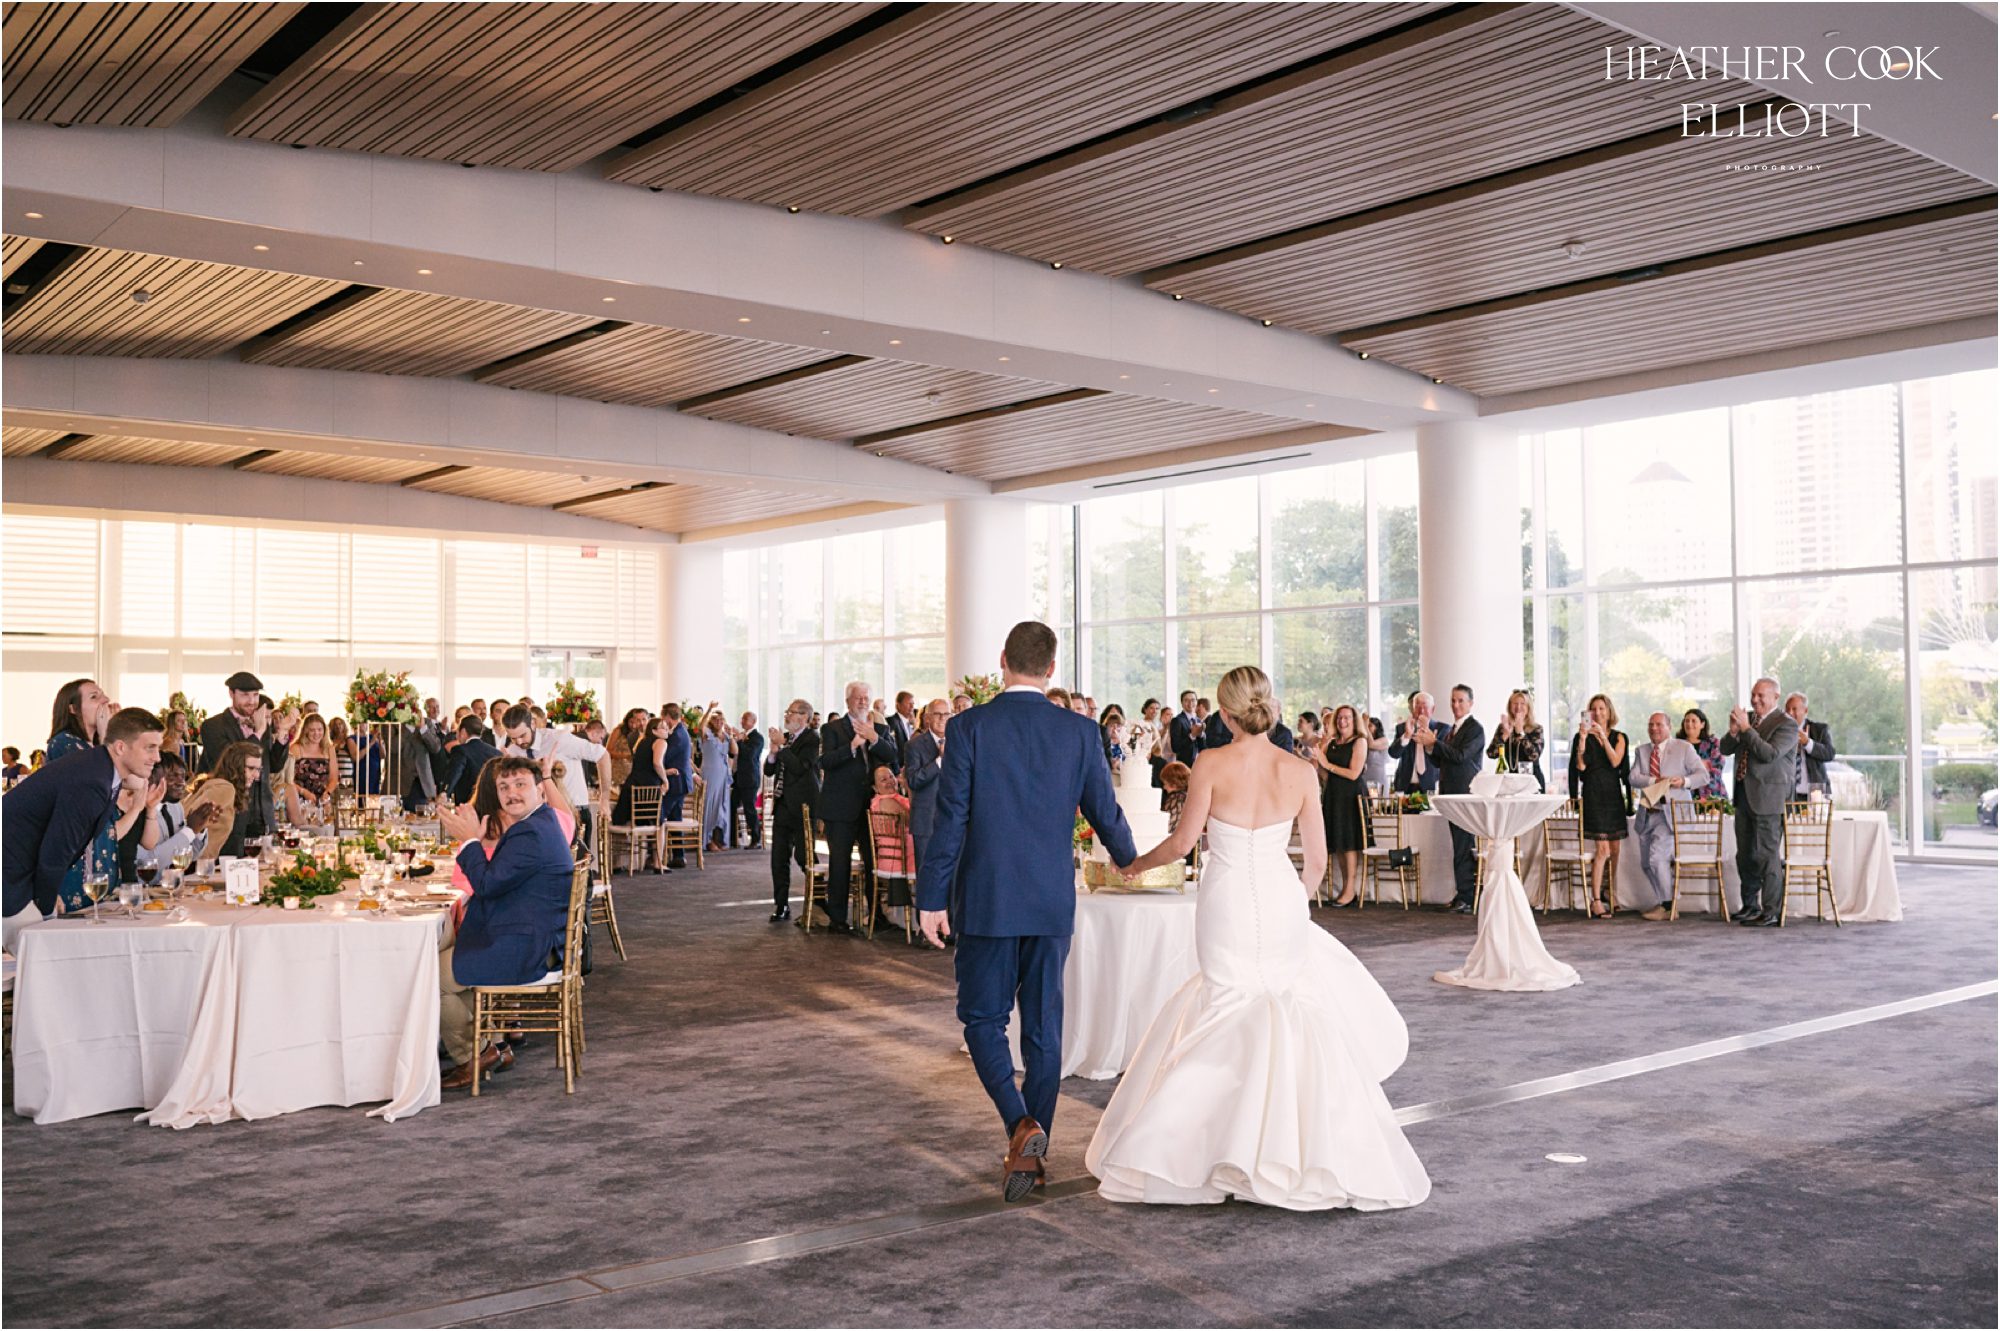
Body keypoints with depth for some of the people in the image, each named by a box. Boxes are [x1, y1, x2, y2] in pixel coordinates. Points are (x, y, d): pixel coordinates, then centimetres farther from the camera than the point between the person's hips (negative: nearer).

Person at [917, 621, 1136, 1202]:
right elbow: (1105, 812, 7)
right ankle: (1034, 1149, 17)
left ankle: (1020, 1124, -10)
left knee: (982, 1018, 9)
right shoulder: (1079, 731, -1)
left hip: (987, 902, -2)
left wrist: (931, 899, -3)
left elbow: (950, 820, -9)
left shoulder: (968, 727, -8)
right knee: (1044, 1026, 11)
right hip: (1053, 903, 3)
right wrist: (1128, 859, 28)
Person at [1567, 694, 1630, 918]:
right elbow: (1580, 766, -8)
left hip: (1614, 794, 4)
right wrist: (1583, 739, -15)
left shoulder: (1619, 737, 10)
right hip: (1593, 794, -4)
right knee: (1602, 849, -14)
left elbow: (1616, 761, -6)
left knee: (1614, 850, 8)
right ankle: (1596, 901, -13)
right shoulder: (1582, 737, 4)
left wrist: (1603, 736, -12)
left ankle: (1610, 896, 23)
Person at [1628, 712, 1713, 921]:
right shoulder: (1641, 751, 13)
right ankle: (1663, 901, 26)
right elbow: (1633, 777, -1)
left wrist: (1684, 781, -20)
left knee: (1657, 856, -17)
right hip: (1647, 814, 5)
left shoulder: (1684, 748, 2)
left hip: (1672, 813, -5)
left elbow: (1703, 775, -2)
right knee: (1646, 863, 9)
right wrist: (1655, 781, -18)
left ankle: (1668, 906, -6)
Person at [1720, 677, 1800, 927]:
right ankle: (1750, 906, 26)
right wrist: (1733, 731, -8)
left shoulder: (1787, 724, -9)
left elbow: (1769, 754, -22)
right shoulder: (1748, 718, 13)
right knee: (1744, 855, 14)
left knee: (1767, 855, -5)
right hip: (1744, 794, 8)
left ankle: (1772, 913, 0)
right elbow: (1725, 749, 11)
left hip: (1768, 797, -8)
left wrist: (1746, 729, -20)